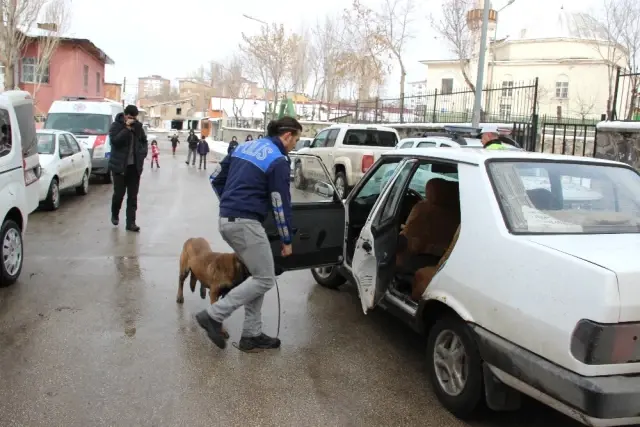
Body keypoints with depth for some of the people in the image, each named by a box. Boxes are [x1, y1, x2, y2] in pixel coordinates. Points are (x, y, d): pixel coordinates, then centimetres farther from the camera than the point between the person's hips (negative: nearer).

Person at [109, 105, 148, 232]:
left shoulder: (138, 126, 8)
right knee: (119, 193, 0)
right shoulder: (116, 125, -5)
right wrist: (127, 128, -22)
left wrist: (143, 153, 2)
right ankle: (114, 214, 29)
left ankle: (131, 222, 6)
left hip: (135, 166, 4)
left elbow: (144, 141, 19)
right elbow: (115, 141, -20)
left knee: (133, 196, 3)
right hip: (120, 165, -4)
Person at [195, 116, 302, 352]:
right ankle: (213, 315, -4)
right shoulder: (278, 161, -9)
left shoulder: (244, 147, 15)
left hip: (226, 220, 9)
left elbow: (216, 178, 19)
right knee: (265, 279, 0)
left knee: (257, 276, 16)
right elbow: (280, 204, -8)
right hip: (245, 223, -9)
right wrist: (286, 240, 1)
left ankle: (252, 335, 17)